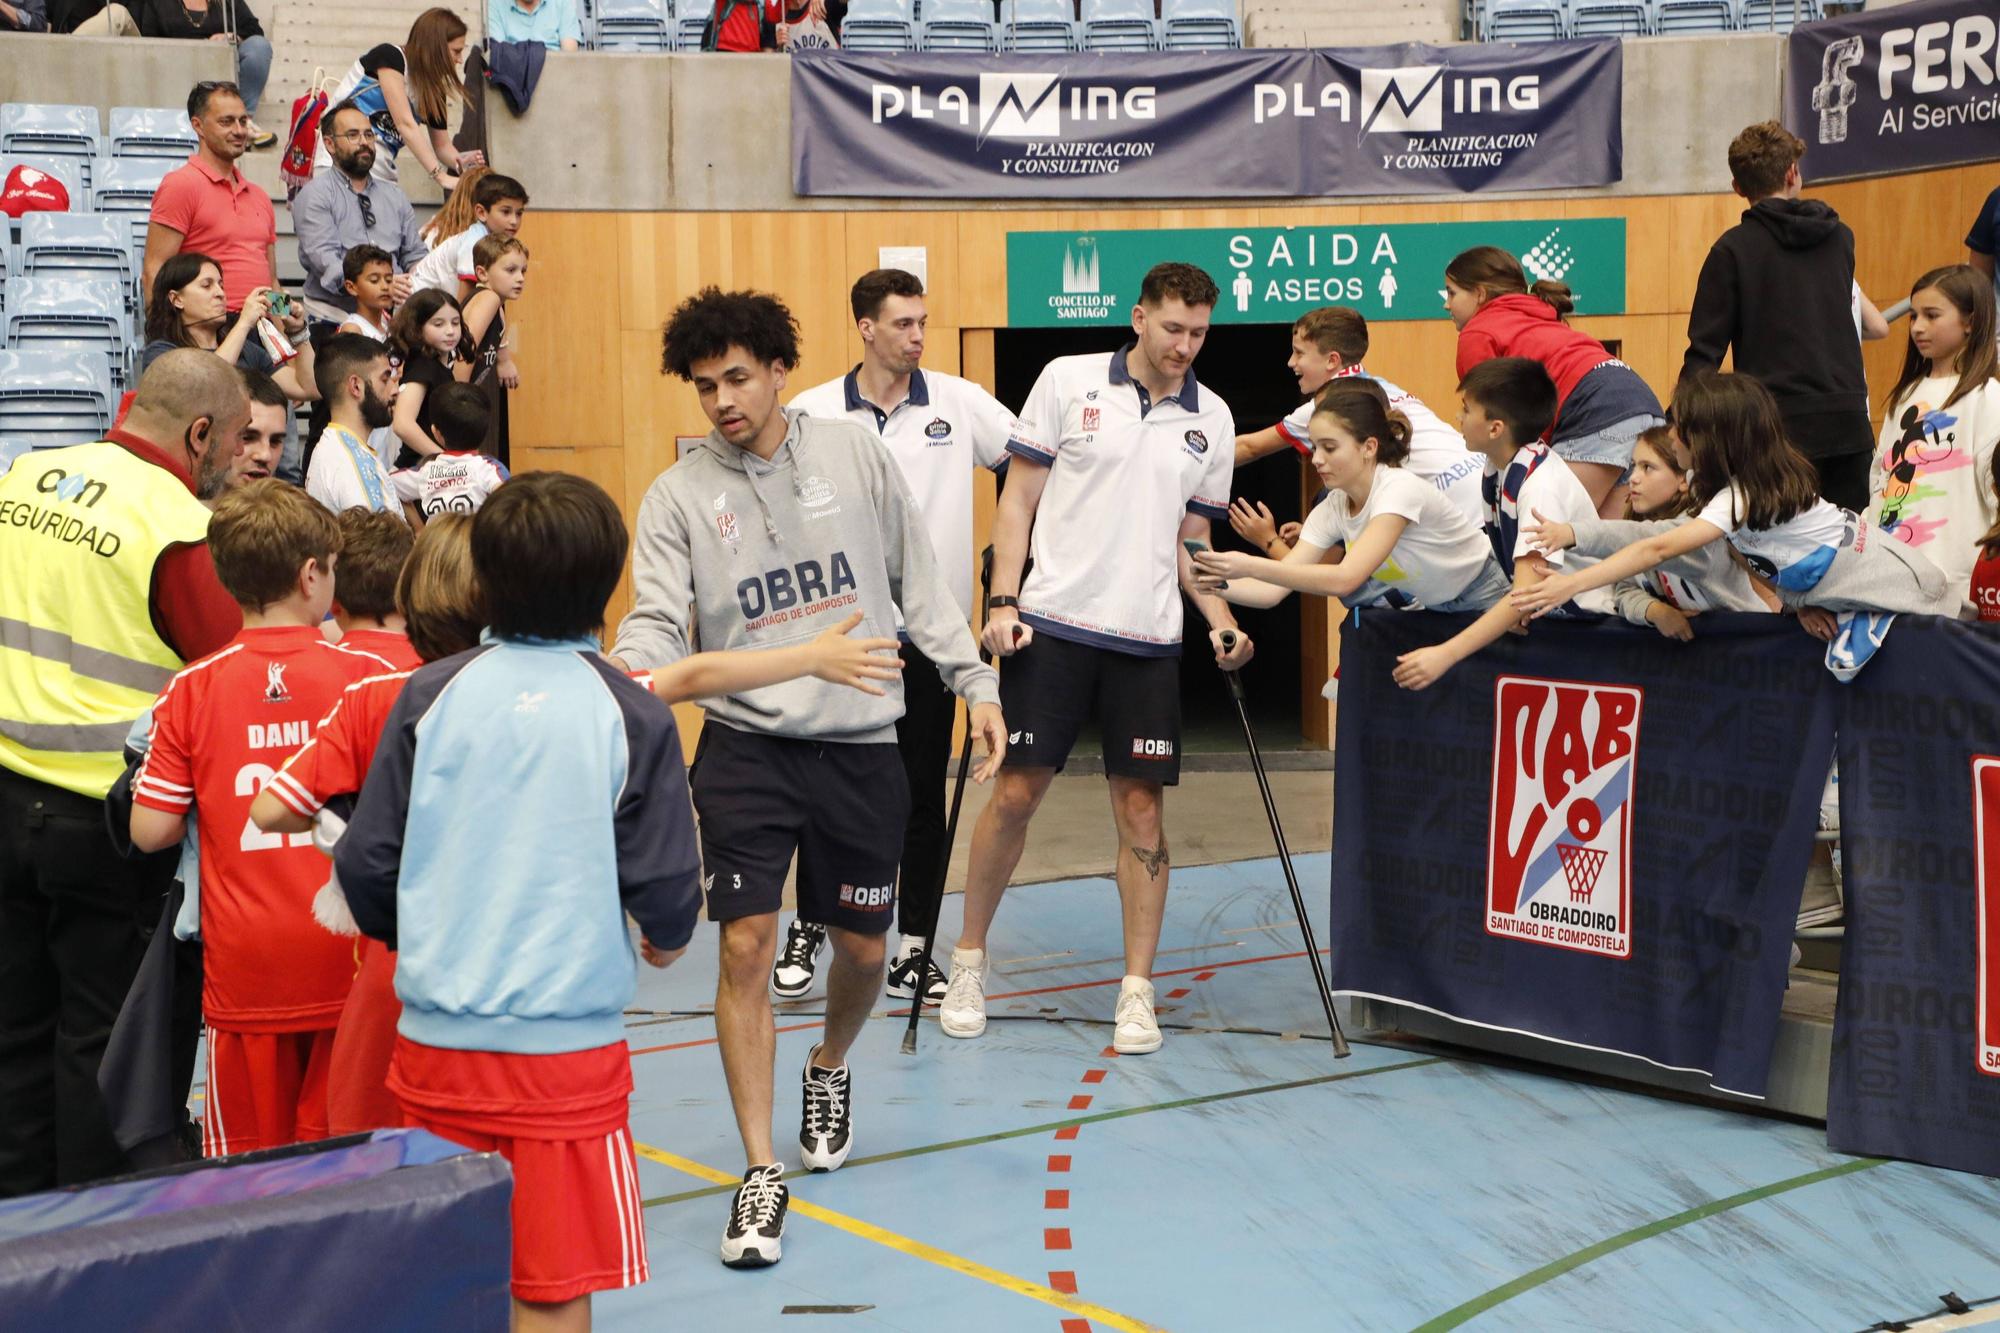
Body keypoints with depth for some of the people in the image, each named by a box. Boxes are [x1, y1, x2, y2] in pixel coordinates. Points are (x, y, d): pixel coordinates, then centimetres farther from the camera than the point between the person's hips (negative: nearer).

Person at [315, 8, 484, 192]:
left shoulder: (433, 89, 8)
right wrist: (441, 176, -24)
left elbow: (442, 145, 14)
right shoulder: (390, 57, -11)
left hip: (383, 173, 7)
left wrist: (460, 161, -10)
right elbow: (405, 123, -19)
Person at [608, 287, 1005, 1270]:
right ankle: (761, 1177, -1)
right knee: (746, 947, -11)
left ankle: (829, 1071, 45)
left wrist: (975, 683, 4)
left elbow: (919, 584, 8)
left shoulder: (855, 454, 3)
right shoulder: (678, 496, -1)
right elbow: (657, 621, -7)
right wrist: (621, 682, -28)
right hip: (746, 745, -1)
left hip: (862, 744, 2)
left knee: (861, 948, 11)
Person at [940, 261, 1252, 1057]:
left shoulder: (1211, 420, 9)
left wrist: (1220, 619, 1)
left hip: (1147, 641, 2)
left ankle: (1137, 990, 11)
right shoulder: (1068, 380, 0)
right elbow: (1019, 498, 2)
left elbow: (1191, 539, 15)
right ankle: (969, 960, 17)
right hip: (1052, 624, -2)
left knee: (1140, 808, 2)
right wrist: (1003, 600, -6)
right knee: (1016, 791, 0)